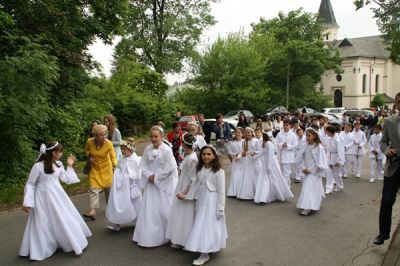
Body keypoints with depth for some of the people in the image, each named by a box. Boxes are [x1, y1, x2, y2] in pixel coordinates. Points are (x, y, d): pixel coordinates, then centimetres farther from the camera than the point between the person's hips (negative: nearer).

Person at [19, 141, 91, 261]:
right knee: (44, 224, 1)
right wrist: (27, 202, -13)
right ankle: (40, 249, 19)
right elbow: (30, 184, -10)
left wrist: (69, 166, 5)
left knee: (65, 219, 13)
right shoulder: (38, 166, -16)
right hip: (44, 198, -6)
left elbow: (67, 179, 9)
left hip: (57, 196, 6)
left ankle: (72, 242, 30)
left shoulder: (59, 164, 3)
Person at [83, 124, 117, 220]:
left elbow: (113, 157, -32)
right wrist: (89, 157, -11)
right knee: (93, 188, -6)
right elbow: (87, 150, 6)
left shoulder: (108, 144, -24)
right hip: (94, 167, 1)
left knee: (108, 187, 11)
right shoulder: (89, 141, -18)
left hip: (106, 167, -1)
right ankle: (93, 211, -5)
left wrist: (115, 165, -51)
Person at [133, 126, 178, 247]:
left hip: (163, 184, -5)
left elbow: (170, 168, -16)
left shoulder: (166, 150, -15)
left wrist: (156, 177, -12)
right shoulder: (148, 149, 0)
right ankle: (148, 236, 23)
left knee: (163, 210, 3)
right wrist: (149, 175, -11)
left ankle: (164, 236, 22)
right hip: (150, 183, 5)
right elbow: (143, 165, 6)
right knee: (148, 210, 9)